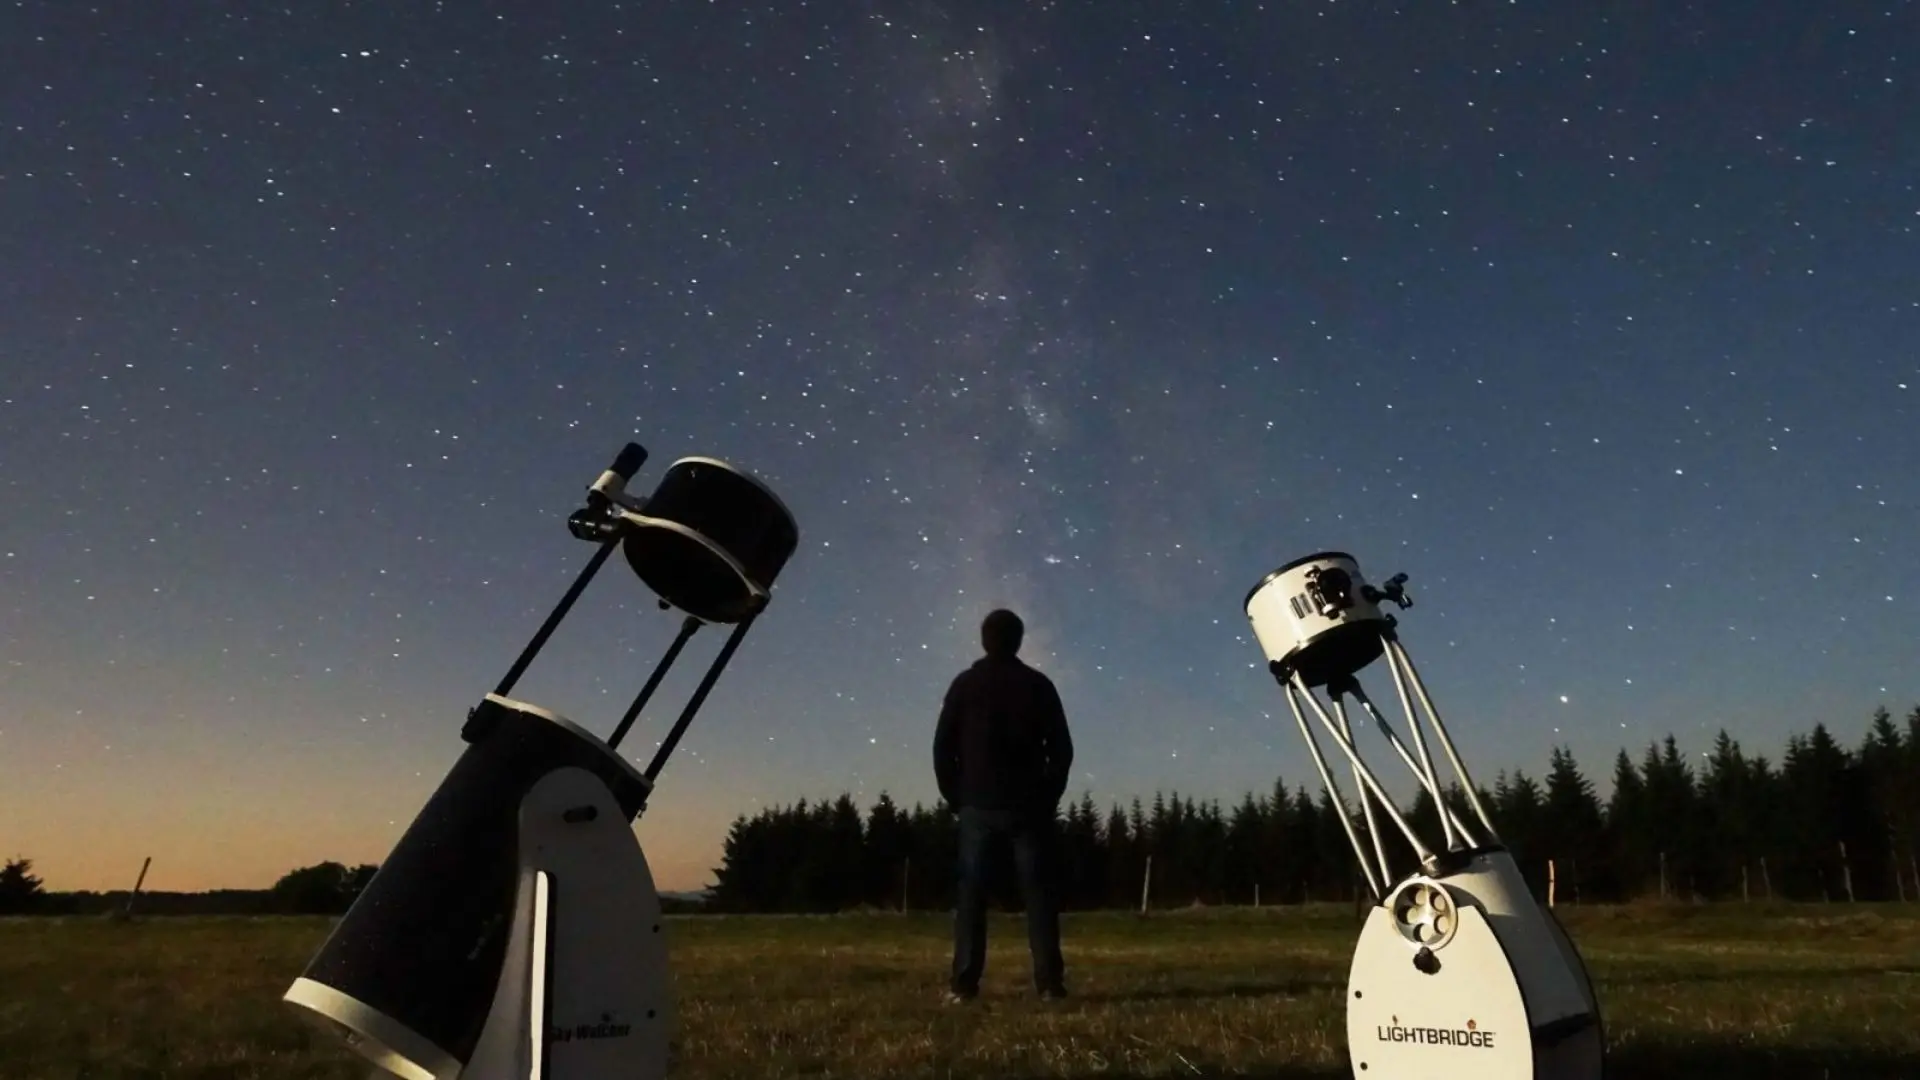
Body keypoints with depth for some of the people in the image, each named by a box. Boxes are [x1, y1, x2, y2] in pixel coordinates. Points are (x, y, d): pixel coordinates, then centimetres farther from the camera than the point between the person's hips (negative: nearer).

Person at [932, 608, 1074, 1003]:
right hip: (1028, 805, 0)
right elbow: (1061, 749, 2)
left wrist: (956, 798, 9)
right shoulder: (1039, 685, 4)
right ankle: (1049, 982, 0)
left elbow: (943, 747, 0)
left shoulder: (965, 684, 2)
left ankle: (964, 984, 0)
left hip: (978, 805, 0)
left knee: (971, 895, 4)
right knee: (1038, 893, 4)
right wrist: (1049, 797, 11)